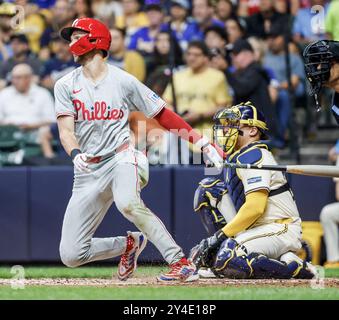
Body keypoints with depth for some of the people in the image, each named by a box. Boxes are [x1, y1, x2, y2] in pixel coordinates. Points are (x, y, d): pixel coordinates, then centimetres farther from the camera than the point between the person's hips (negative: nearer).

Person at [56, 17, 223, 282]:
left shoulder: (124, 81, 0)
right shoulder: (66, 86, 5)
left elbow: (163, 115, 4)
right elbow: (66, 131, -6)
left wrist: (203, 143, -3)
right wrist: (76, 154, -29)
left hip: (121, 159, -4)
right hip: (87, 171, 4)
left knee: (127, 203, -40)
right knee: (71, 255, -3)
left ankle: (180, 263, -35)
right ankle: (128, 244, 23)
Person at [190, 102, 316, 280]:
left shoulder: (253, 156, -13)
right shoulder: (235, 157, 17)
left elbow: (255, 207, -24)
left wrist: (220, 235, -21)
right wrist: (219, 238, 10)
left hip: (281, 230, -10)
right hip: (255, 228, 10)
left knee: (226, 259, -32)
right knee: (209, 189, 8)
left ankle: (296, 267, -16)